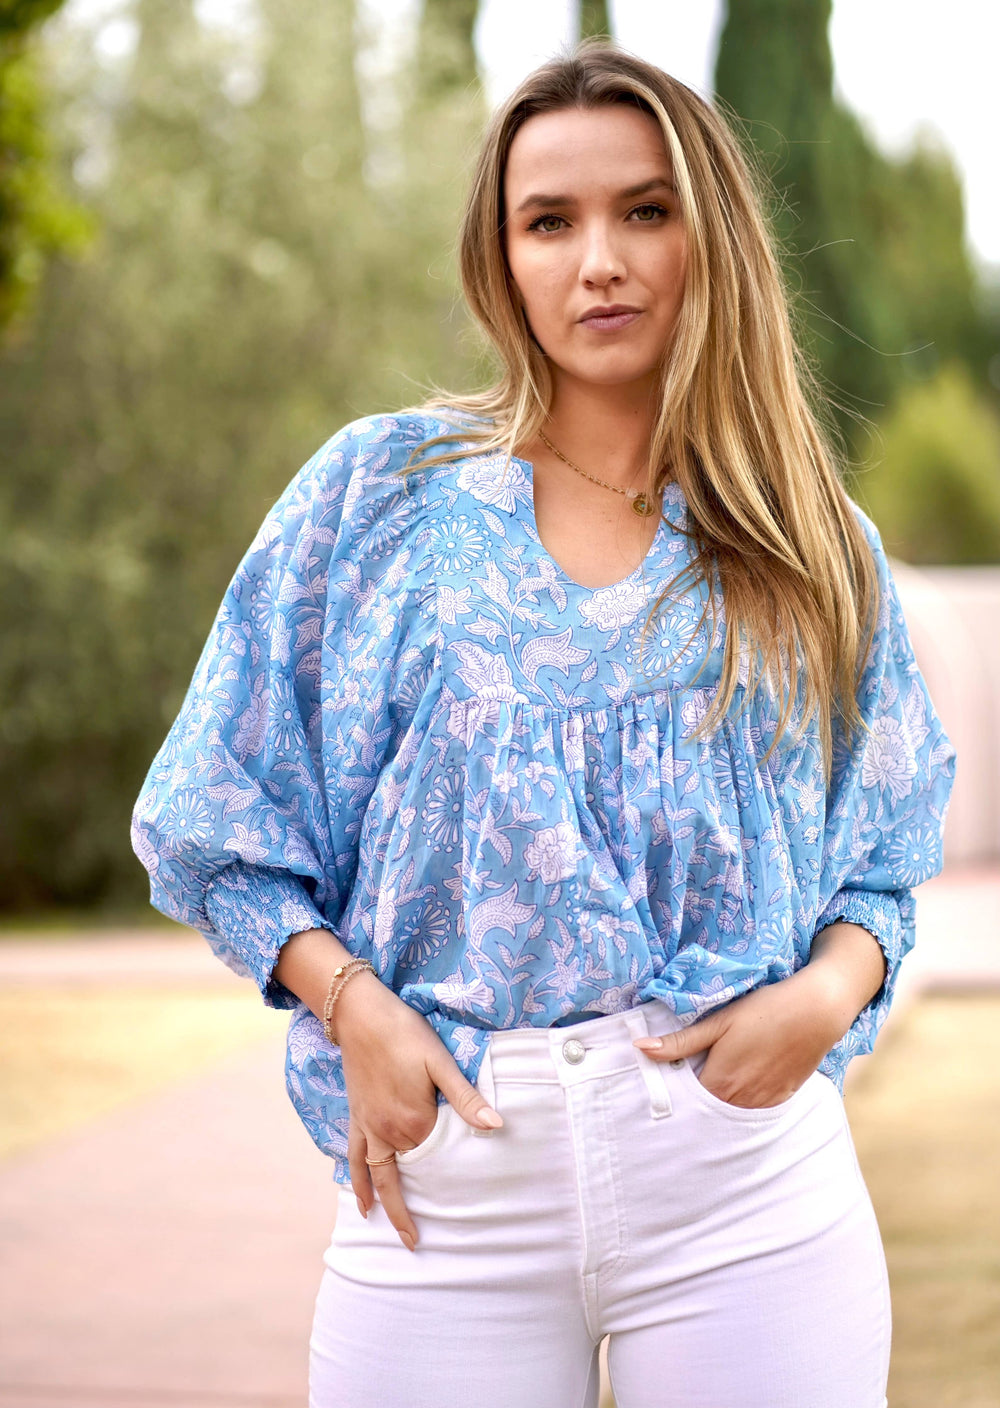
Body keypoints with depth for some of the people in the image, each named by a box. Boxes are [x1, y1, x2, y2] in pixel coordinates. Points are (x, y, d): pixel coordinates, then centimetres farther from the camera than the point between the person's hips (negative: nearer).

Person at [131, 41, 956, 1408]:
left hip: (744, 1178, 1)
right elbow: (224, 818, 6)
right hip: (447, 1183, 0)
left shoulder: (816, 550, 8)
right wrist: (354, 1005, -8)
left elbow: (881, 866, 11)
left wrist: (829, 990, -10)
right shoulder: (383, 491, 4)